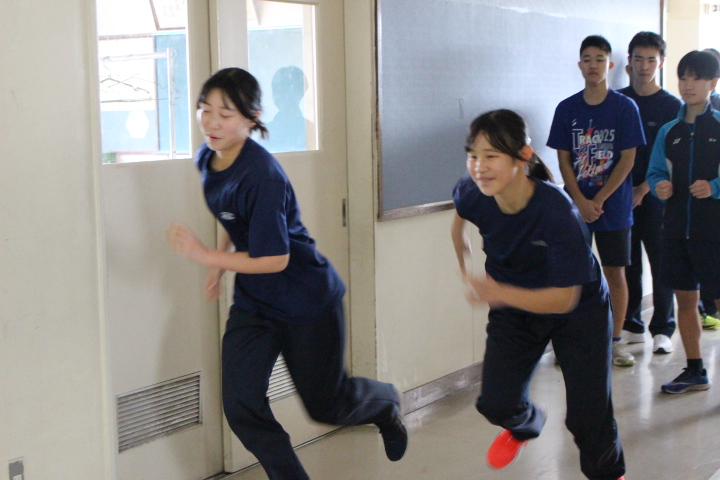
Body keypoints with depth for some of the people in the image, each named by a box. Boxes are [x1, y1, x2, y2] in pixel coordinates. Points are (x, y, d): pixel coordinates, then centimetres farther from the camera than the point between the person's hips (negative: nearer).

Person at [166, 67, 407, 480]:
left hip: (308, 302, -7)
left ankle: (387, 403, 46)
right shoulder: (207, 159, -3)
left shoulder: (262, 175, -29)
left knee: (326, 404, 13)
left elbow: (274, 259, -27)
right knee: (241, 407, -5)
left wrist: (207, 257, -25)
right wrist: (222, 263, 6)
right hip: (253, 303, 7)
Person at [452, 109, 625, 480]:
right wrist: (466, 273, 12)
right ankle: (526, 425, 32)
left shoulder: (558, 212, -36)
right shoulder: (473, 195, -23)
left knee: (588, 415, 0)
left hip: (578, 312, -3)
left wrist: (499, 293, -44)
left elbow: (564, 299, -31)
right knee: (496, 404, -6)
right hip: (513, 307, 4)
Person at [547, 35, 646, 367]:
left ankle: (616, 340, 16)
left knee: (615, 273, 4)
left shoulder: (624, 108, -2)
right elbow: (563, 160, 3)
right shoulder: (566, 109, 4)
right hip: (575, 205, 2)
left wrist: (598, 201, -11)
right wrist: (581, 202, -9)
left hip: (614, 206, -1)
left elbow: (627, 160, -5)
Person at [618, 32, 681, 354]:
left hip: (655, 197, -2)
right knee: (627, 264, 6)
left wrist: (643, 189, -11)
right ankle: (631, 326, 17)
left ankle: (662, 329, 9)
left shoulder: (672, 107, 1)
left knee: (661, 264, 1)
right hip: (621, 196, 2)